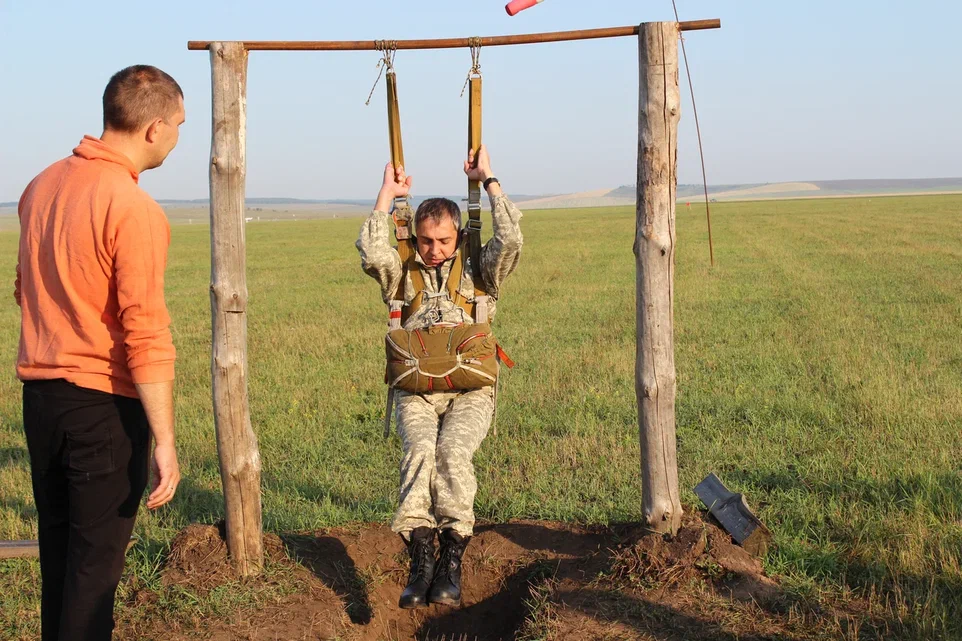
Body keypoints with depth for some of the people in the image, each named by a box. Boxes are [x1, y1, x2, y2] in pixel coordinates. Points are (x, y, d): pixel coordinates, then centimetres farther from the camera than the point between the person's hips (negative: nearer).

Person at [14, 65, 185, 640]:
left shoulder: (42, 186, 6)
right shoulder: (135, 210, -18)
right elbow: (146, 336, -21)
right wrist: (165, 441, -19)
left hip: (39, 394, 7)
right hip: (103, 403, -7)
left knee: (57, 544, 19)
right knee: (97, 556, 4)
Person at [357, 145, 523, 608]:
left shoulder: (479, 272, 17)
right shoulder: (403, 276, 17)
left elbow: (511, 240, -1)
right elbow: (372, 254, -4)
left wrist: (488, 180, 7)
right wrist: (387, 195, 4)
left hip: (470, 391, -1)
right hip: (416, 392, 1)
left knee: (453, 451, -31)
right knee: (419, 451, -30)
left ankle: (451, 562, -30)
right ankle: (420, 561, -36)